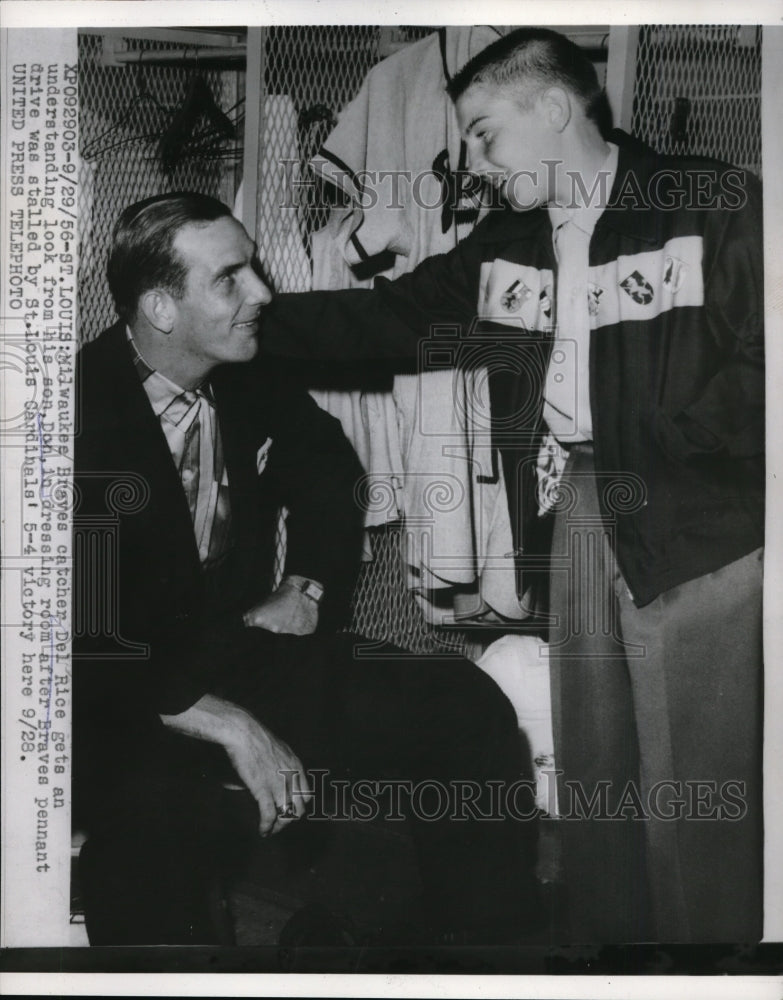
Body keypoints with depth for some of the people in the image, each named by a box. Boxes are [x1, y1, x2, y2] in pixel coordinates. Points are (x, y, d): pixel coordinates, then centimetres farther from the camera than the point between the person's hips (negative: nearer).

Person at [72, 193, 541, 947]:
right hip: (126, 701, -6)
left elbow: (329, 474, 20)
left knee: (467, 710, -8)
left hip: (242, 652, 6)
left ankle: (481, 941, 9)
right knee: (151, 819, -40)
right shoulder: (85, 411, -18)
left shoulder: (251, 382, 0)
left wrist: (305, 588, 3)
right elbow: (85, 638, -21)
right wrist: (226, 725, -26)